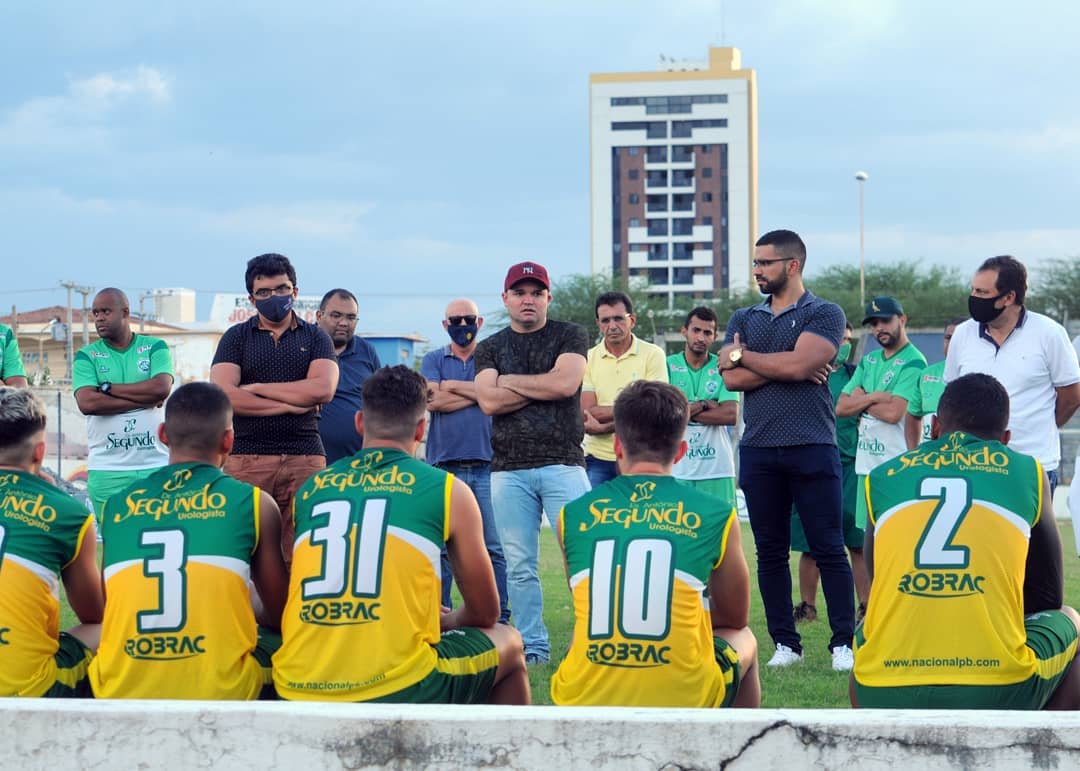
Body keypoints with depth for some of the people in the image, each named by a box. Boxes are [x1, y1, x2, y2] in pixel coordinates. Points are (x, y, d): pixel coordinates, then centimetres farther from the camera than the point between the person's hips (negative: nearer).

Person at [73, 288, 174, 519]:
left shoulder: (155, 347, 8)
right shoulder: (86, 357, 7)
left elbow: (162, 388, -10)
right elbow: (87, 403, -10)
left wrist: (108, 388, -6)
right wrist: (145, 400, -10)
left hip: (156, 464, 0)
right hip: (107, 471, 0)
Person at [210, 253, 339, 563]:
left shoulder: (315, 338, 13)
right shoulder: (236, 337, 11)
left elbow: (323, 389, -5)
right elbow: (223, 396, -4)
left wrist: (257, 388, -2)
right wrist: (290, 404, -4)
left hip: (304, 459, 1)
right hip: (247, 459, -1)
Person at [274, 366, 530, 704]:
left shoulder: (310, 489, 14)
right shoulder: (448, 490, 5)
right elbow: (485, 614, 15)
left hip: (296, 690, 4)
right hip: (399, 692, -4)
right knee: (507, 643, 26)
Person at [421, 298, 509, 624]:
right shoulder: (433, 360, 12)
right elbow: (432, 401, -6)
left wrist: (454, 386, -5)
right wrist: (478, 392, -2)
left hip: (486, 465, 0)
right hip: (444, 464, 0)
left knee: (494, 548, -3)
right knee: (442, 548, 1)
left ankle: (499, 620, 1)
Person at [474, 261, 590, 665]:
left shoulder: (570, 337, 8)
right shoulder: (489, 349, 14)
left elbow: (565, 383, -10)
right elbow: (489, 401, -3)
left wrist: (510, 380, -1)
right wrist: (544, 386, -4)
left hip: (563, 462, -2)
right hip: (508, 470, 2)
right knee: (519, 566, 1)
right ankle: (533, 646, 8)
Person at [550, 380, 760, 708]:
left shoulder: (574, 515, 6)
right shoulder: (716, 515, 1)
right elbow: (735, 618, 16)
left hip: (585, 701, 2)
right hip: (683, 700, -2)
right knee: (743, 641, 32)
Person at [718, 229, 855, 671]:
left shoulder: (824, 315, 1)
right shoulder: (745, 319, 15)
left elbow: (798, 364, -15)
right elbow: (731, 379, 0)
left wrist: (743, 356, -2)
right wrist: (786, 367, -7)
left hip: (811, 447, -4)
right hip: (758, 449, 5)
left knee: (828, 548, -4)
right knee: (770, 551, 6)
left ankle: (842, 643, 0)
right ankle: (785, 643, 13)